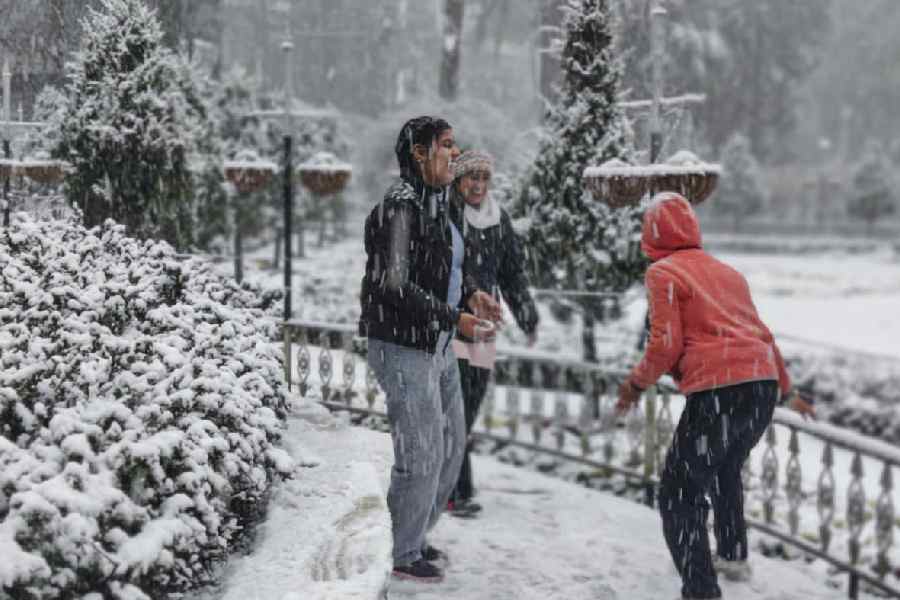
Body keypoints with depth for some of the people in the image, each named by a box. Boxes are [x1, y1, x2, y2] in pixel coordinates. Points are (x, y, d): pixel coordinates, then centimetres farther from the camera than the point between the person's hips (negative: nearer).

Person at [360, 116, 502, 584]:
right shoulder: (400, 206, -19)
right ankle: (402, 555, 15)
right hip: (403, 347, -10)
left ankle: (413, 536, 34)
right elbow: (396, 285, -24)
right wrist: (455, 318, -20)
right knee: (422, 452, -2)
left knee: (452, 441, 18)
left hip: (437, 344, 10)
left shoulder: (437, 202, 9)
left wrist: (470, 293, 5)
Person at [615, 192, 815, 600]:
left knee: (680, 496, -1)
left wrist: (636, 384, 7)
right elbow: (763, 335, 27)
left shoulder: (663, 272, 1)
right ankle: (733, 557, 45)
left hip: (717, 391, -8)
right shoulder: (726, 272, 23)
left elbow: (666, 344, -9)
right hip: (763, 385, 8)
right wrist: (787, 390, 37)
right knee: (726, 469, 33)